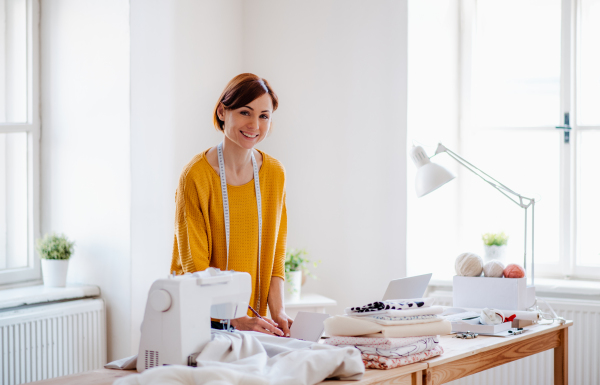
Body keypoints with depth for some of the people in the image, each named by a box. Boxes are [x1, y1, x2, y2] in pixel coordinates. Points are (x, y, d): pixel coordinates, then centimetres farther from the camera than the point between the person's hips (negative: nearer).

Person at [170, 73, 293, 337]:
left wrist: (278, 312, -4)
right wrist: (238, 320, -20)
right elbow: (195, 266, -11)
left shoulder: (274, 173, 5)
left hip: (253, 319, 4)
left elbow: (275, 253, 10)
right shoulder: (196, 176, -11)